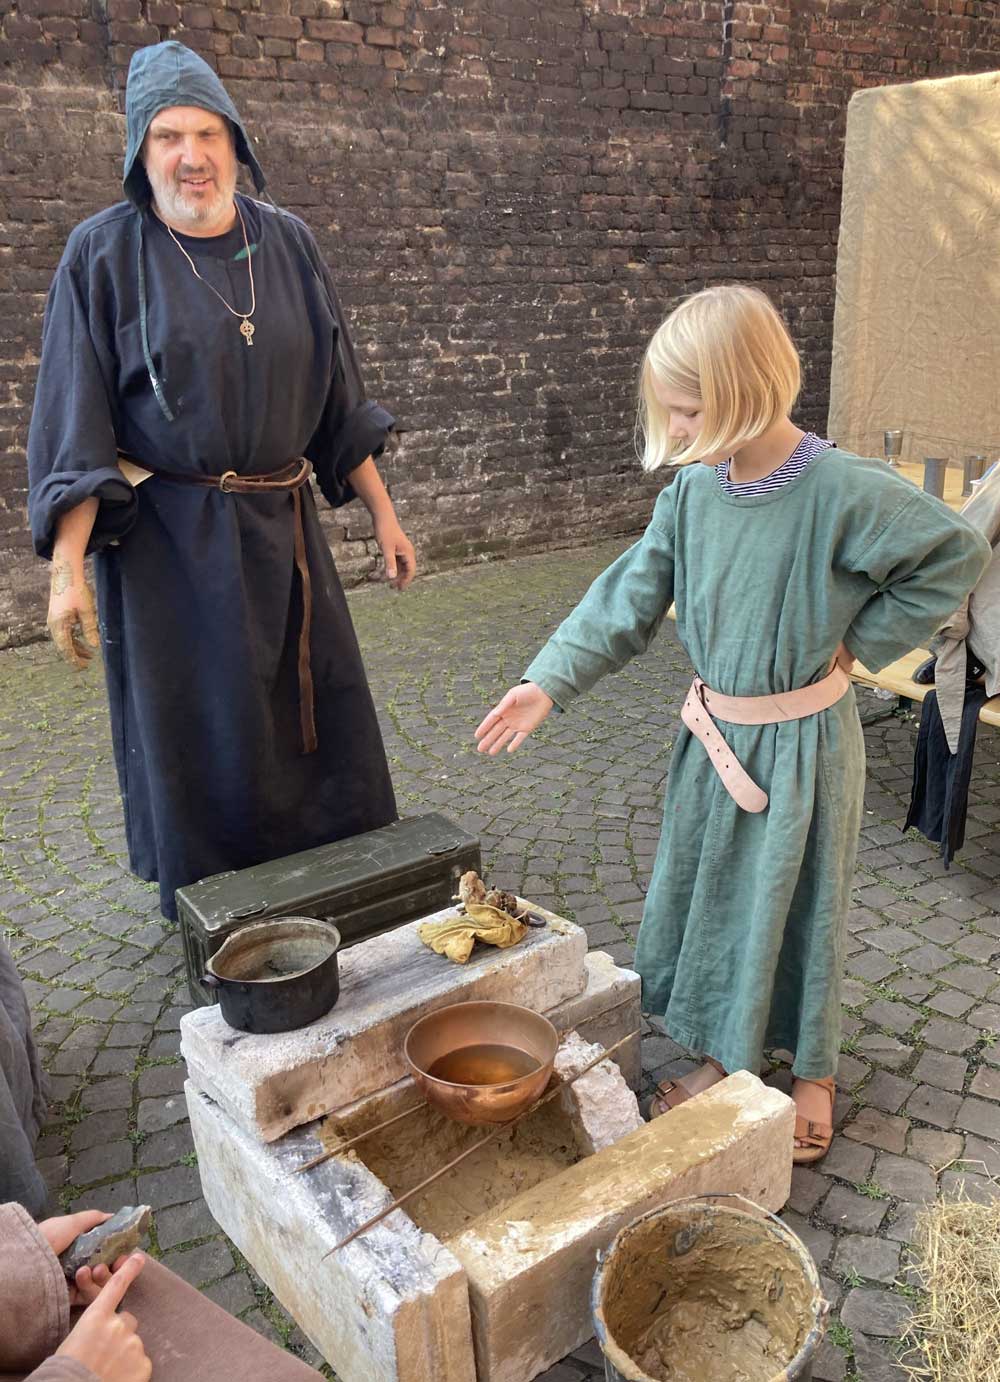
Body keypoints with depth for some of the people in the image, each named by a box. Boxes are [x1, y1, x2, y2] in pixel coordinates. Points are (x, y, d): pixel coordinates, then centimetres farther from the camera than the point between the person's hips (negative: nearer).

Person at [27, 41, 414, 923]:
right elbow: (72, 425, -8)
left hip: (281, 527, 4)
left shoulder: (287, 243, 4)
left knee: (321, 712, 11)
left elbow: (338, 400, 9)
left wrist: (383, 514, 8)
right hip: (167, 543, -3)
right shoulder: (104, 255, -6)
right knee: (195, 738, 8)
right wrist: (68, 568, -15)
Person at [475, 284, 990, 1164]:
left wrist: (860, 644, -9)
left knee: (796, 904, 11)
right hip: (715, 735, 6)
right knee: (707, 894, 17)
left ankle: (814, 1075, 36)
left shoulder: (841, 492, -21)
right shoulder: (693, 491, -5)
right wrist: (549, 683, -10)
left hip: (802, 744, -5)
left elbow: (957, 556, -10)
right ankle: (725, 1061, 39)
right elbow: (629, 599, -2)